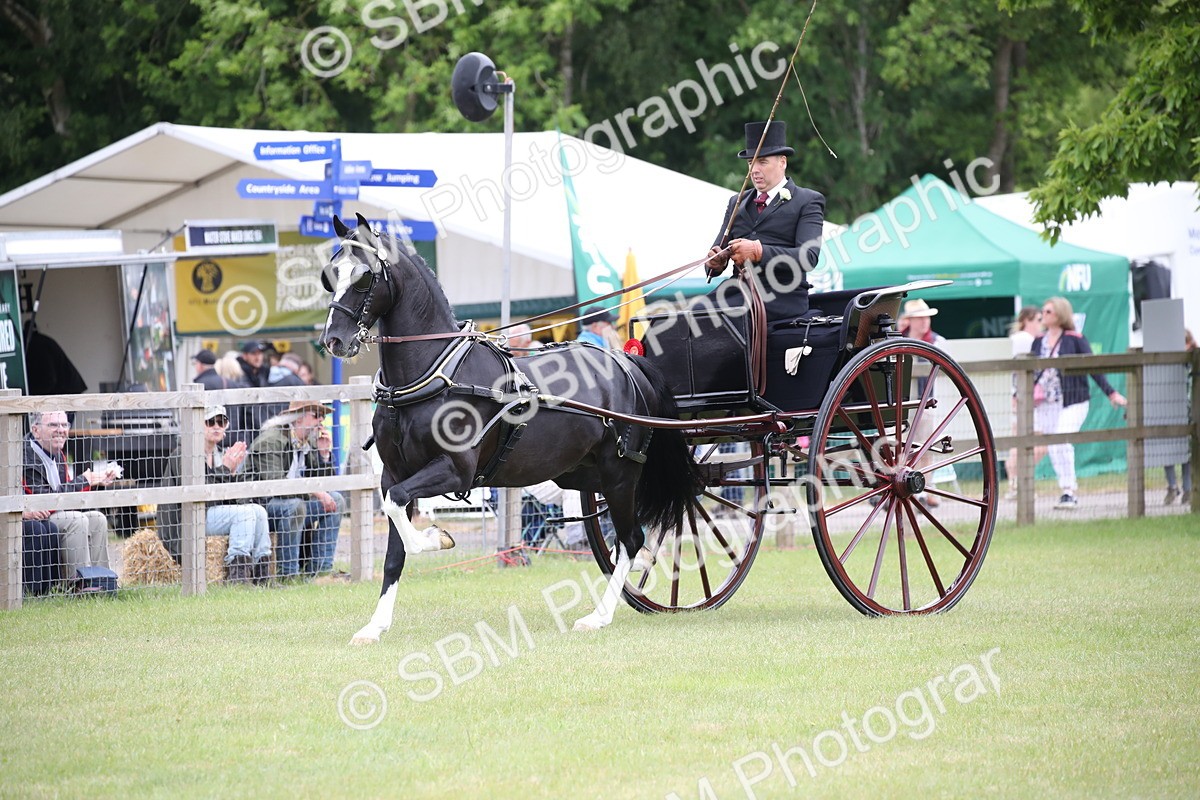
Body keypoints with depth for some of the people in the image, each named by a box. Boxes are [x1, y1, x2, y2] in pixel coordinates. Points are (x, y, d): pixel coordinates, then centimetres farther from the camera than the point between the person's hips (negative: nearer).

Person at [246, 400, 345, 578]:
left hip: (294, 503, 9)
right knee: (295, 505, -36)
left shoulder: (309, 442, 11)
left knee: (336, 500, -3)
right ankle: (287, 573, -31)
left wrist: (324, 453, -3)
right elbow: (274, 482, -28)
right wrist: (314, 492, -30)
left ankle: (321, 568, -6)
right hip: (261, 503, -9)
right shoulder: (271, 440, -16)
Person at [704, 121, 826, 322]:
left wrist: (759, 252, -21)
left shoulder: (807, 201, 6)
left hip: (781, 298, -5)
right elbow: (719, 247, 20)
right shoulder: (737, 203, 25)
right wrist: (716, 261, -7)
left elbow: (809, 256, -8)